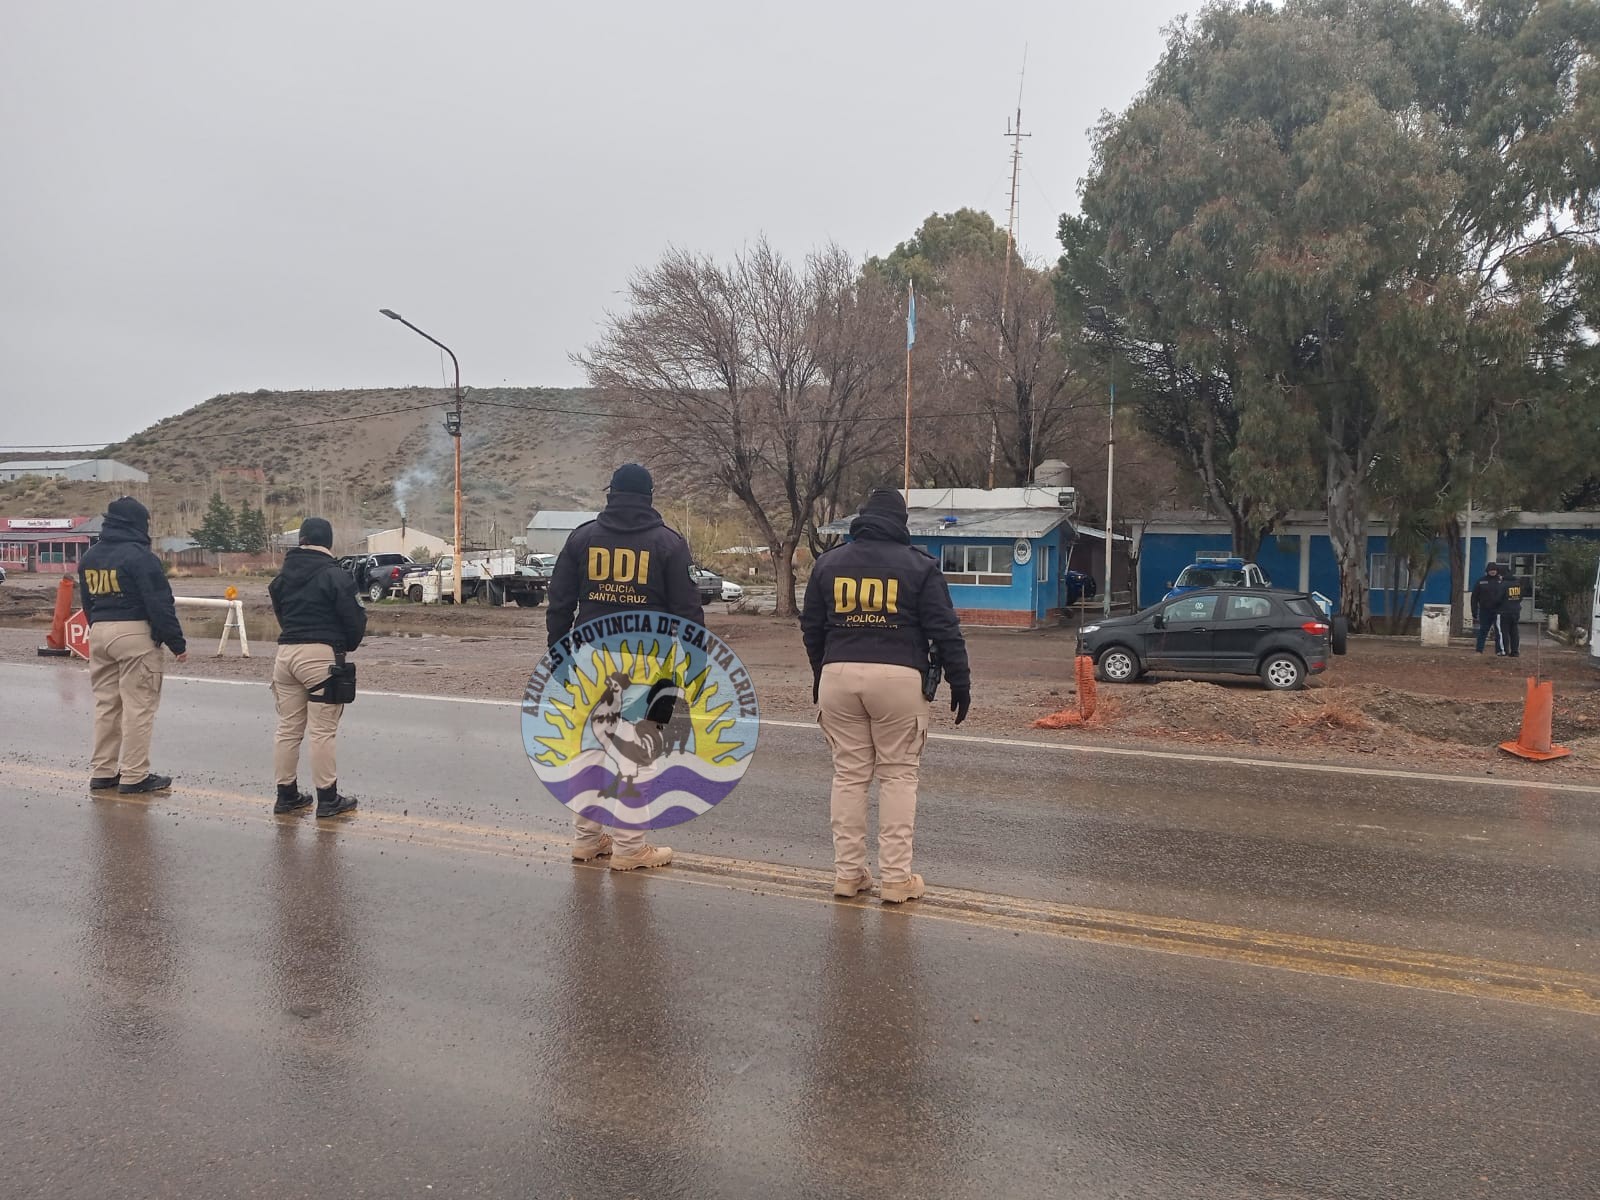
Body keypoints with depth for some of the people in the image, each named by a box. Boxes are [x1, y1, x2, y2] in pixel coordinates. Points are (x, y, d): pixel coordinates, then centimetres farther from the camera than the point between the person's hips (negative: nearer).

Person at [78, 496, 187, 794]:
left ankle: (102, 772, 20)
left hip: (99, 633, 8)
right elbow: (160, 604, -16)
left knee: (106, 703, 14)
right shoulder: (139, 556, -14)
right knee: (138, 706, -3)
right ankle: (134, 777, 0)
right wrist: (177, 643, -11)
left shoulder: (89, 557, 12)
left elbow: (87, 602, 18)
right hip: (134, 634, -8)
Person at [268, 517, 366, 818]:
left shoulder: (284, 575, 13)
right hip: (321, 655, -6)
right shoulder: (335, 575, -9)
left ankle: (286, 794, 20)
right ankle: (328, 798, 3)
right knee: (323, 731, -2)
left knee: (288, 729, 13)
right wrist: (349, 645, 10)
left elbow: (279, 613, 17)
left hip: (286, 652, 7)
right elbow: (353, 618, -8)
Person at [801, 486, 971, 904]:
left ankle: (847, 873, 13)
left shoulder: (828, 563, 13)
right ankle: (896, 877, 5)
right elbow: (944, 629, -1)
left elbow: (811, 627, 17)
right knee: (898, 776, 5)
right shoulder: (919, 564, 2)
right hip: (898, 677, -3)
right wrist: (960, 682, 5)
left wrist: (820, 674, 28)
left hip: (839, 675, 3)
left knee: (848, 774, 9)